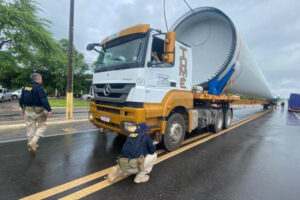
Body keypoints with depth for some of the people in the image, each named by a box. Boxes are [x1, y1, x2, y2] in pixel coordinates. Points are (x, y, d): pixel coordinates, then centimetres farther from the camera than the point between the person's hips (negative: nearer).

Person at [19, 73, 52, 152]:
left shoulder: (25, 87, 9)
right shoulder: (39, 88, -15)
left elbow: (21, 99, 16)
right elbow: (44, 100, -25)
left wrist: (23, 108, 28)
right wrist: (49, 110, -25)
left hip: (28, 111, 7)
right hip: (38, 111, -7)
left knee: (30, 128, 15)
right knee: (42, 126, 9)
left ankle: (31, 146, 26)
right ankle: (33, 142, -6)